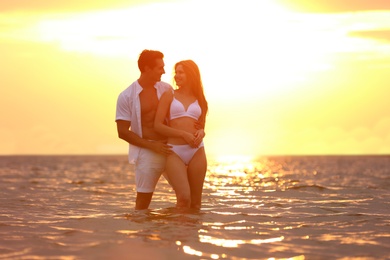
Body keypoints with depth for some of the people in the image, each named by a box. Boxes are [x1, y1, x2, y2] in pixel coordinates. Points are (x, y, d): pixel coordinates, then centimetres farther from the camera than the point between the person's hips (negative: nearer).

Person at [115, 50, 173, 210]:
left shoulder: (166, 89, 6)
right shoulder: (126, 97, -4)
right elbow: (122, 132, -6)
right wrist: (152, 146, -13)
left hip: (170, 148, 3)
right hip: (146, 152, -3)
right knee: (144, 196, -1)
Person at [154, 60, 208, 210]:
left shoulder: (199, 100, 15)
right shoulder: (169, 96, 6)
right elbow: (158, 125, -2)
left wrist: (201, 132, -3)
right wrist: (183, 134, -13)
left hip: (197, 151, 3)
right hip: (175, 152, -3)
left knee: (195, 201, 4)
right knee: (184, 198, -18)